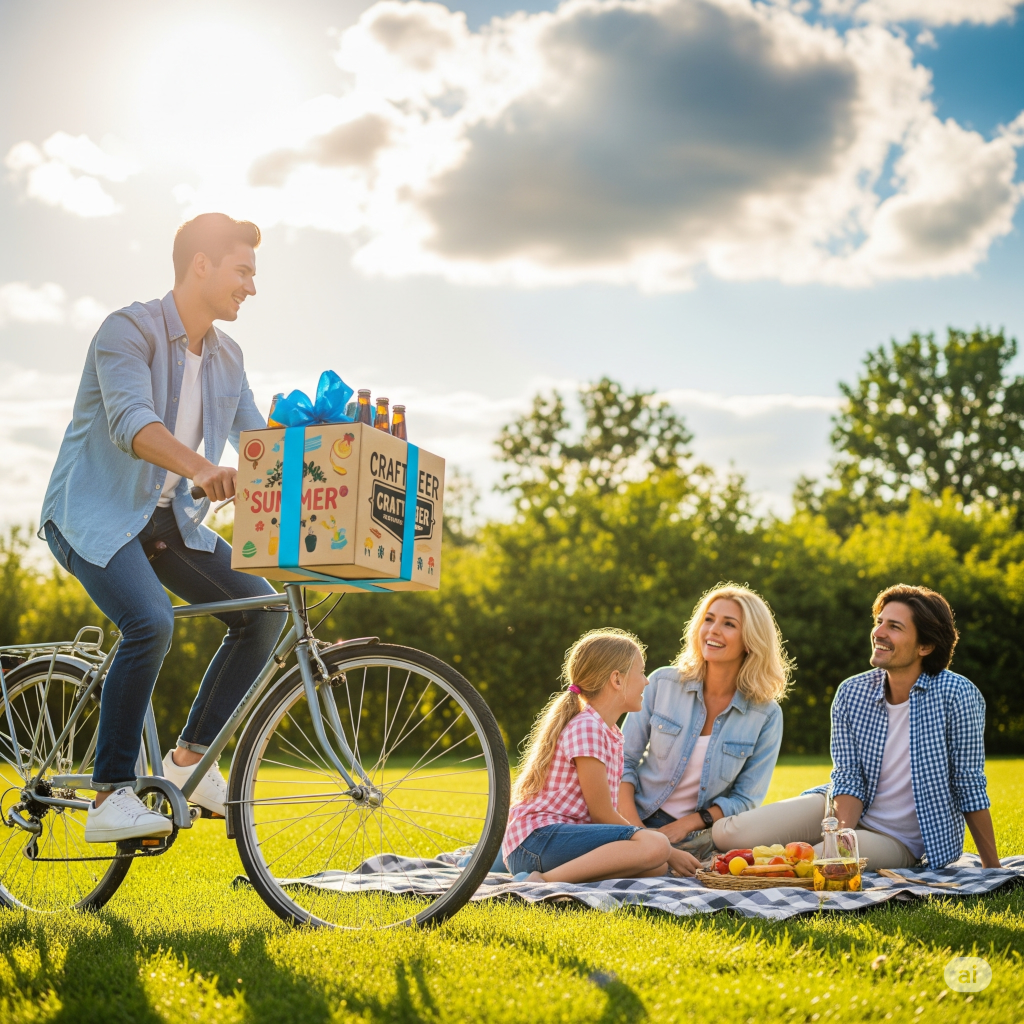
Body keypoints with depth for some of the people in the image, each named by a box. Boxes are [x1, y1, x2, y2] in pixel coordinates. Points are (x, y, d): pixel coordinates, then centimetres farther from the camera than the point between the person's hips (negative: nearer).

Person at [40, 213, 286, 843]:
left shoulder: (228, 357, 9)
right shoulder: (129, 331, -16)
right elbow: (130, 420, -33)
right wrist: (198, 467, -51)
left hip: (169, 518, 7)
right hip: (95, 513, -7)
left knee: (262, 609, -9)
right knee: (151, 623, -30)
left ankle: (191, 756, 4)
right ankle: (110, 797, -19)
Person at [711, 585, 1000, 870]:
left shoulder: (957, 695, -18)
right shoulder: (851, 694, -6)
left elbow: (969, 787, -12)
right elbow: (848, 778, -6)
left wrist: (993, 870, -9)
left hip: (897, 841, -4)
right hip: (846, 812, 4)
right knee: (725, 833, -16)